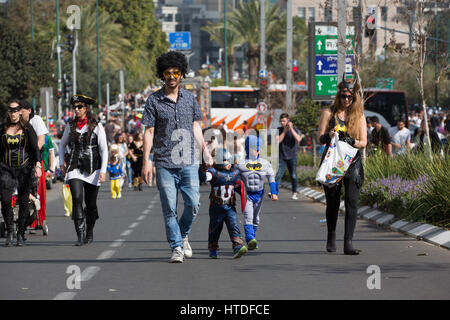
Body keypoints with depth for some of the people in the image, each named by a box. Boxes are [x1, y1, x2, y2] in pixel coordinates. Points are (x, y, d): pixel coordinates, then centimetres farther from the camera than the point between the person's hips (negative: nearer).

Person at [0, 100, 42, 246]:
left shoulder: (27, 128, 2)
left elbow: (35, 148, -5)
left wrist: (37, 165, -18)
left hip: (24, 168, -1)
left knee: (23, 202, 0)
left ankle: (21, 234, 8)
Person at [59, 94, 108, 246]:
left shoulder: (97, 126, -1)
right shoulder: (71, 126, 8)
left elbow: (104, 149, -3)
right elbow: (62, 144, 24)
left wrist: (103, 170, -11)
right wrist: (62, 162, 13)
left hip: (92, 168, -1)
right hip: (75, 168, 1)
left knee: (90, 202, 7)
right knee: (77, 199, -17)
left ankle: (89, 233, 29)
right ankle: (80, 235, -21)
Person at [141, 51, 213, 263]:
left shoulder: (189, 98, 11)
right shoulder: (154, 100, 1)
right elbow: (149, 132, 0)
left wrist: (205, 152, 13)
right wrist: (146, 161, -6)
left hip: (188, 163, 2)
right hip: (165, 163, -2)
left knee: (193, 204, -5)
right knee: (169, 208, -3)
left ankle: (183, 235, 21)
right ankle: (176, 247, 4)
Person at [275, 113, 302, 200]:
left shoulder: (295, 130, -1)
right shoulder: (279, 130, 4)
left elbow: (298, 139, -19)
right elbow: (278, 140, -9)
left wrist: (291, 129, -20)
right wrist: (285, 131, -13)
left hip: (292, 157, 0)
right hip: (282, 157, 0)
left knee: (293, 176, 3)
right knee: (278, 175, -12)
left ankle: (294, 193, 16)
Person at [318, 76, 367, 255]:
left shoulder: (359, 116, 9)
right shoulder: (329, 113, 6)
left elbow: (363, 142, 3)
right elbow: (320, 138, 1)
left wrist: (350, 141, -17)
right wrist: (328, 136, -21)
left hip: (353, 163, 0)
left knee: (352, 201, -13)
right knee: (332, 202, 5)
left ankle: (348, 243, -15)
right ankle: (331, 238, 27)